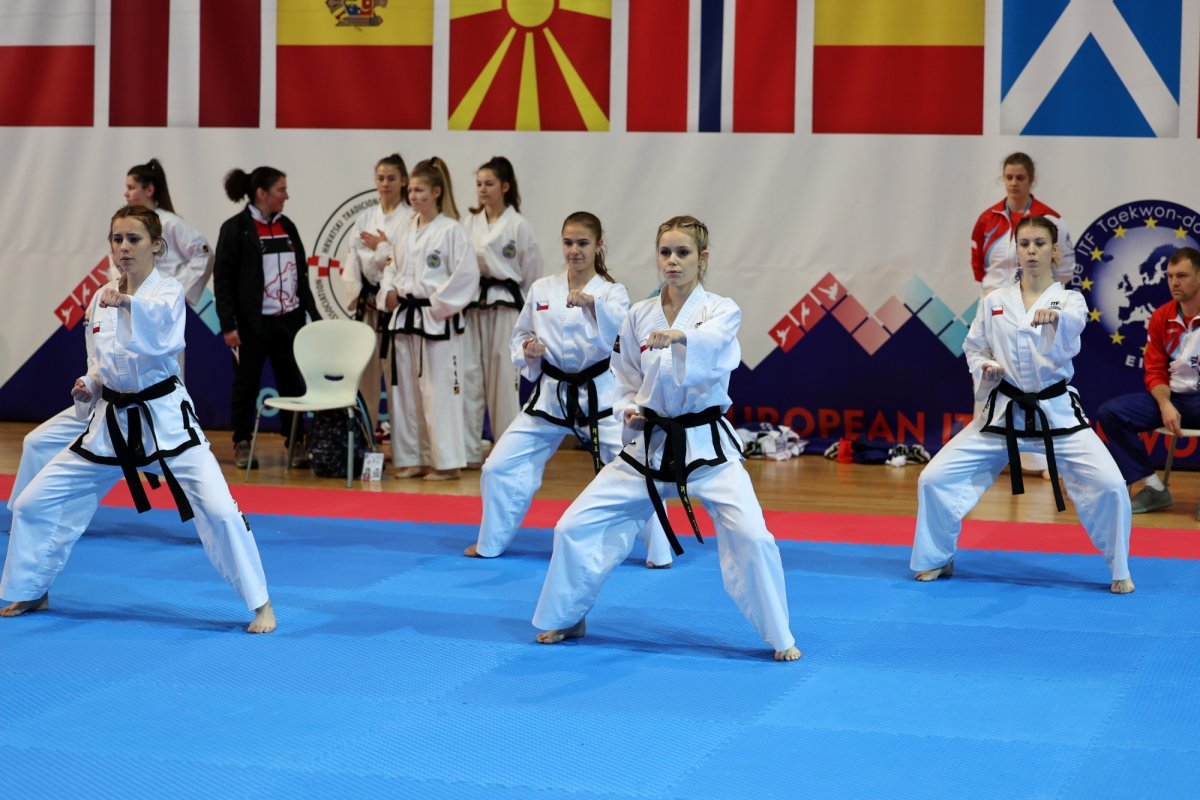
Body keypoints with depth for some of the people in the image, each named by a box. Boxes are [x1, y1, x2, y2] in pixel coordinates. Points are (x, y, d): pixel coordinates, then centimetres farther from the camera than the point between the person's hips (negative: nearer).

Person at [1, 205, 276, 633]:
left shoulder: (167, 291, -10)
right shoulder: (101, 299, 7)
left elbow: (166, 337, -32)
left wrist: (129, 301, -47)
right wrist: (88, 387, -1)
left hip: (165, 417, -6)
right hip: (112, 421, 6)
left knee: (218, 509, -19)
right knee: (35, 502, 8)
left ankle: (261, 604, -4)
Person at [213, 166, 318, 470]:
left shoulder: (287, 227, 10)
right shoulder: (236, 228, -7)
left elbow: (301, 274, 16)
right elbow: (223, 278, -8)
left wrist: (314, 314, 11)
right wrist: (228, 325, -13)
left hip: (289, 319, 5)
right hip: (253, 322, -5)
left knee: (293, 383, 6)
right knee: (247, 384, 5)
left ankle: (296, 443, 13)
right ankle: (242, 444, 16)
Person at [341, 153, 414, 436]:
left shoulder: (412, 219, -3)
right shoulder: (365, 219, 12)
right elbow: (353, 260, 7)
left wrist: (383, 248, -9)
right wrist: (356, 295, -4)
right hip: (368, 302, 5)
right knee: (365, 374, 9)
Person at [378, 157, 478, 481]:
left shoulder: (450, 230, -9)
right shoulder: (406, 230, 12)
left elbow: (467, 274, -15)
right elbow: (393, 268, 22)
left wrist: (439, 303, -14)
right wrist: (389, 292, 3)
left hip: (436, 320, -7)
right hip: (405, 317, 8)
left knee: (439, 390, -6)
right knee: (406, 389, 10)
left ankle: (447, 462, 0)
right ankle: (413, 459, 19)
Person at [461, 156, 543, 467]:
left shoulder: (518, 226, -3)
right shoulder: (469, 224, 8)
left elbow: (532, 273, 0)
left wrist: (525, 314, 1)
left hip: (505, 309, -4)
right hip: (472, 309, 4)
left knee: (504, 381, -1)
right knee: (469, 379, 3)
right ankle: (469, 450, 9)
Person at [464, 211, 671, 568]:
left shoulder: (611, 292, -6)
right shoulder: (542, 289, 2)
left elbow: (620, 329, -27)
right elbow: (521, 334, 13)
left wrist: (592, 303, -45)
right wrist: (528, 351, -10)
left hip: (599, 394, -3)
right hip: (551, 394, 3)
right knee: (501, 466, 3)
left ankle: (659, 552, 3)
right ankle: (490, 543, 23)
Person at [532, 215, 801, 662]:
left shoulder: (721, 310, -7)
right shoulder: (639, 317, 4)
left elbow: (712, 340, -33)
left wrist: (679, 336, -55)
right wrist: (628, 411, -7)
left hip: (706, 445, -4)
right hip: (648, 445, 4)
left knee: (751, 537, -19)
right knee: (577, 526, 0)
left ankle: (780, 637, 0)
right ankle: (567, 619, 23)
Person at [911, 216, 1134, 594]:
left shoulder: (1069, 299, -3)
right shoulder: (995, 301, 4)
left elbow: (1074, 324, -27)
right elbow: (974, 349, 12)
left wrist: (1055, 316, -51)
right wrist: (986, 369, -12)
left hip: (1057, 412, -2)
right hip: (1003, 412, 2)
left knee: (1109, 485, -18)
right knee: (935, 478, -8)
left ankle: (1119, 571, 5)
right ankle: (938, 559, 15)